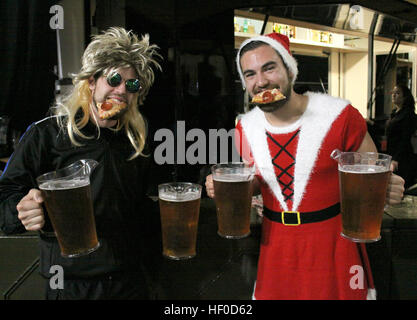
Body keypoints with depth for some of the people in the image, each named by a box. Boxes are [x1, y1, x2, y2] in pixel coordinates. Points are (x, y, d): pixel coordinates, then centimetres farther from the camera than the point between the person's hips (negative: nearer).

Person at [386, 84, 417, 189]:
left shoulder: (408, 114, -11)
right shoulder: (394, 112, 15)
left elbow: (405, 140, -17)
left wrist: (396, 159, -22)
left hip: (403, 158, -8)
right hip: (391, 155, 8)